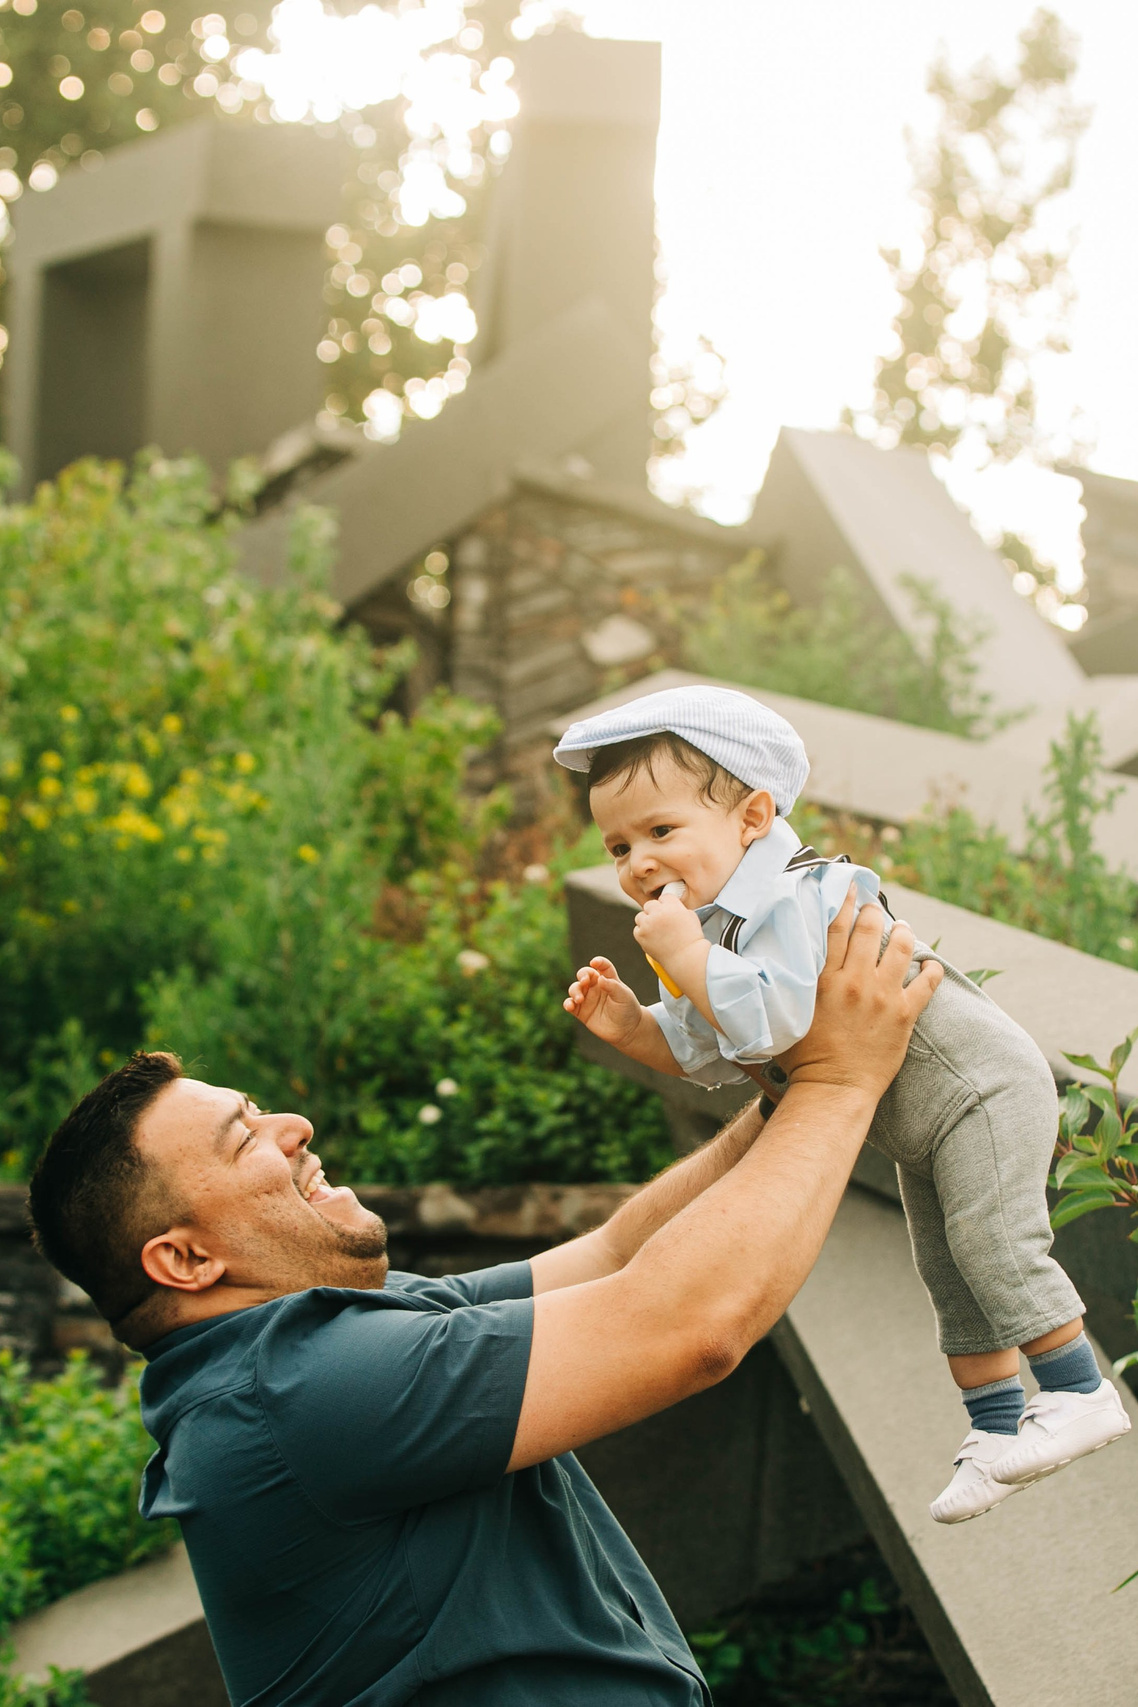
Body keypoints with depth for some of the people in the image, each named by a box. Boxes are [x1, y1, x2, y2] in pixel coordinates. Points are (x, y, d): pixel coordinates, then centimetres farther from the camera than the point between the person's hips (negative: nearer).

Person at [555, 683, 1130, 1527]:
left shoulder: (789, 900, -32)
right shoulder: (715, 923, -1)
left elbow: (771, 1024, -44)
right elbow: (711, 1054, 5)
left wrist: (686, 956, -39)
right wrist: (631, 1027, -10)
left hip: (978, 1085, -10)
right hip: (919, 1123, 10)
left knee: (993, 1244, -16)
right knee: (949, 1274, 15)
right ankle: (998, 1427, 25)